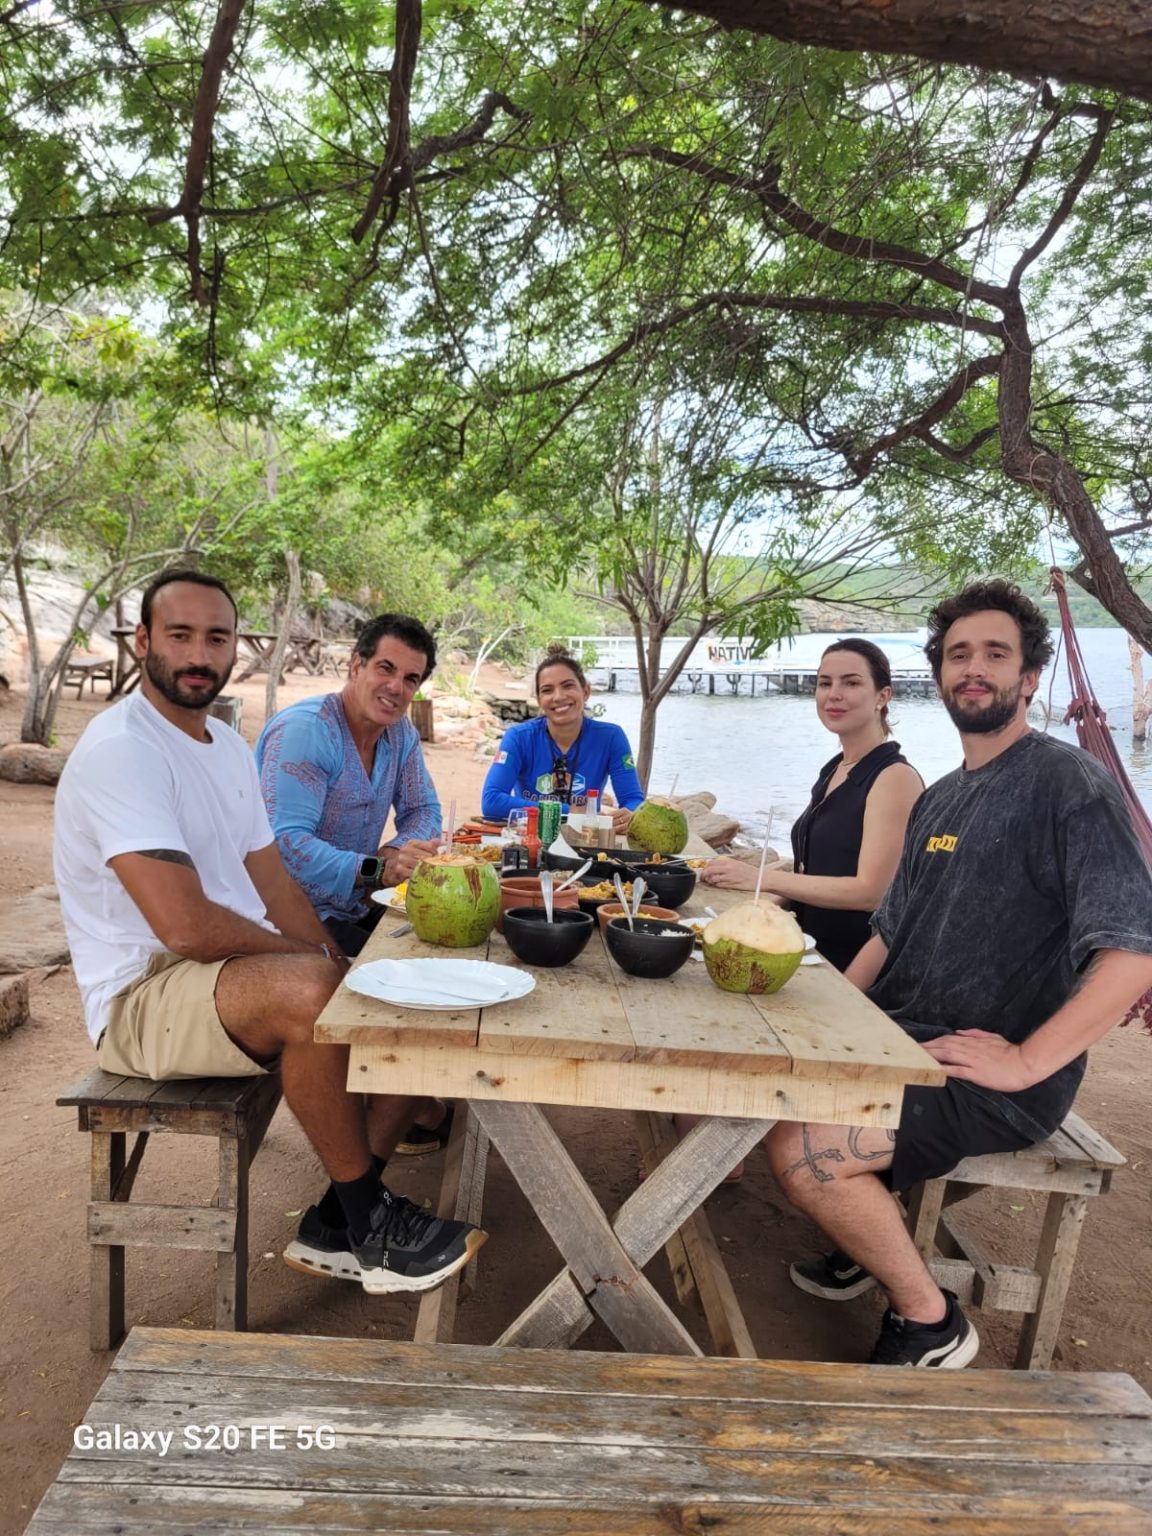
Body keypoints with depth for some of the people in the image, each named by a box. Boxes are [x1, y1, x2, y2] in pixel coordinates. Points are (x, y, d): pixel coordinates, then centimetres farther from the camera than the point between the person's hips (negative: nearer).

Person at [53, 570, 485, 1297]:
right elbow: (185, 924, -27)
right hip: (144, 995, -9)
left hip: (244, 971, 9)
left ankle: (336, 1226, 4)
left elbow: (274, 883, 11)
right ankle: (372, 1226, -14)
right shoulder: (118, 750, -18)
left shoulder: (229, 745, 11)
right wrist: (316, 960, -13)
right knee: (308, 991, -38)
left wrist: (342, 968, -3)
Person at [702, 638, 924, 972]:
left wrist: (763, 879, -20)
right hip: (811, 954, 7)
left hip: (857, 969, -7)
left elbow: (871, 891, -19)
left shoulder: (896, 777, -13)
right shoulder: (833, 770, 12)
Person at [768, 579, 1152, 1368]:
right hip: (902, 1039, 8)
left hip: (1000, 1077, -8)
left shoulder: (1069, 783, -12)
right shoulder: (939, 799, 14)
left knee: (803, 1151, -24)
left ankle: (930, 1320, 4)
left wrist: (1025, 1062, -22)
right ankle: (869, 1241, 23)